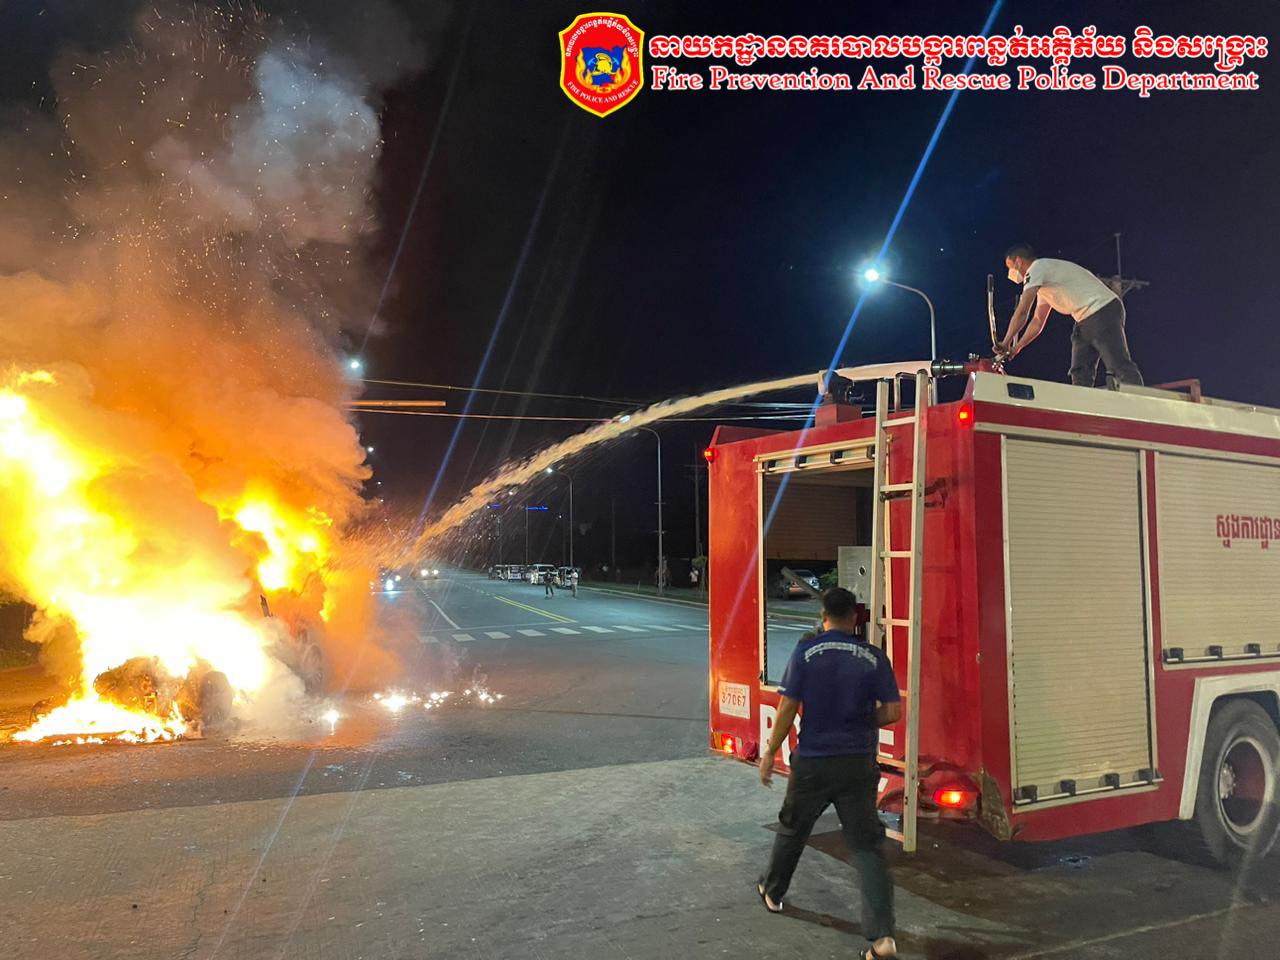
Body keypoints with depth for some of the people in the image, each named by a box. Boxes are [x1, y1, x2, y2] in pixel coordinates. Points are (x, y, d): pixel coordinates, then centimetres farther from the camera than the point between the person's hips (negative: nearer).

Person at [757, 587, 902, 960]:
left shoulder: (806, 651, -8)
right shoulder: (873, 657, -3)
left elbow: (787, 707, -9)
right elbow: (893, 712, -4)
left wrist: (770, 753, -1)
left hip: (812, 763, -1)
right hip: (858, 765, 1)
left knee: (792, 830, 20)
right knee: (866, 845, 5)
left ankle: (772, 892, 41)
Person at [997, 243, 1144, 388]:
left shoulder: (1037, 268, -6)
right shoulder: (1043, 283, 25)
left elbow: (1022, 312, -12)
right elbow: (1038, 321, 27)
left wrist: (1006, 343, -6)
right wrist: (1015, 348, 21)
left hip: (1103, 310, -10)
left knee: (1120, 367, -17)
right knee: (1080, 375, 3)